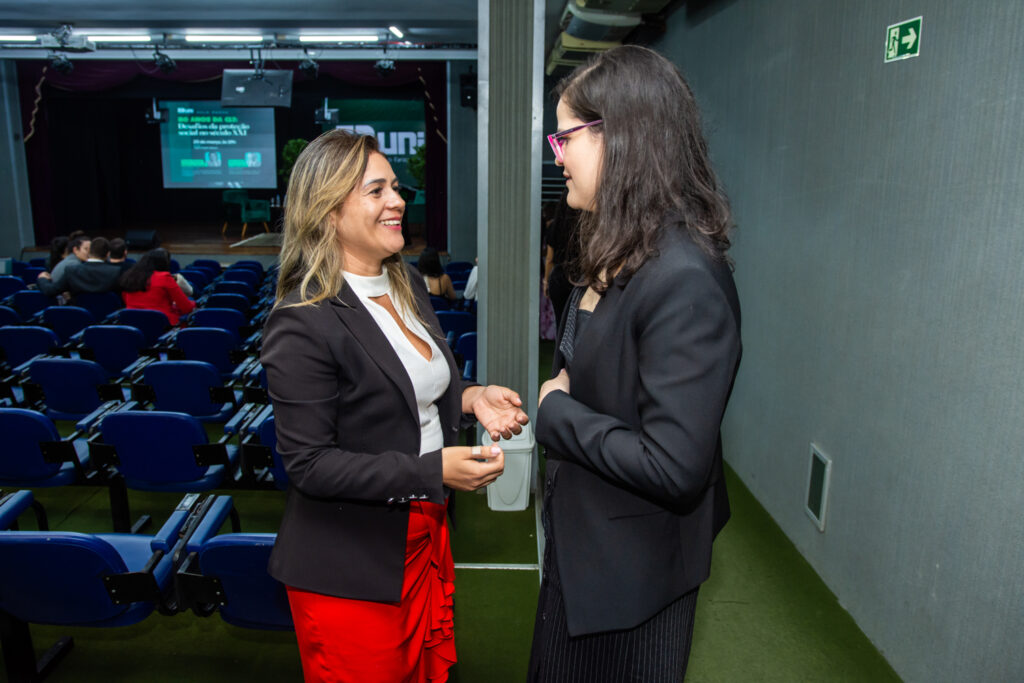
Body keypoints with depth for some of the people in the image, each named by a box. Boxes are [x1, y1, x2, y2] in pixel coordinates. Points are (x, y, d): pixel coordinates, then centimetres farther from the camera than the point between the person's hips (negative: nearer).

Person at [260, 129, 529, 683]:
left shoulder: (408, 284, 3)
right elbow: (309, 464, -22)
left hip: (427, 536, 8)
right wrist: (432, 470, -27)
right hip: (349, 569, -7)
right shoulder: (303, 322, -22)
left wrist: (470, 398, -4)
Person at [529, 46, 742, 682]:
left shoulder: (685, 280, -29)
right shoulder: (616, 255, 2)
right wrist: (562, 390, -4)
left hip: (633, 574, -9)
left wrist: (556, 411, -20)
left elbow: (674, 468, -31)